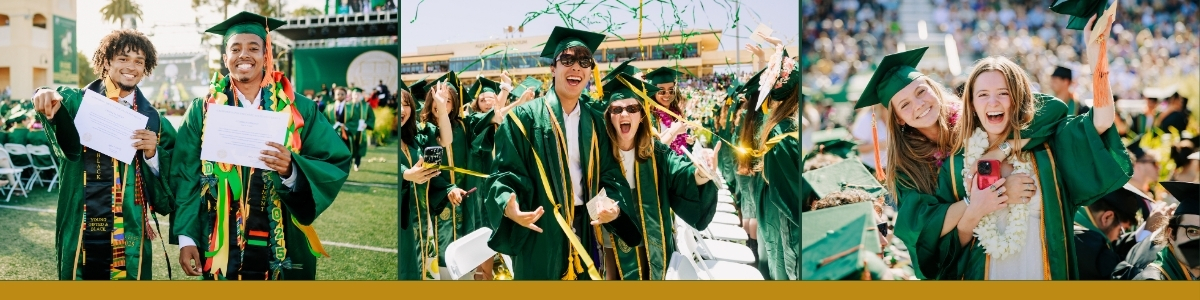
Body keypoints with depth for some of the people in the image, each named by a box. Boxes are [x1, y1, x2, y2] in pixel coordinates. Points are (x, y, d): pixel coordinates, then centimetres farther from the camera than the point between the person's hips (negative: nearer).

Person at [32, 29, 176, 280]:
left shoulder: (154, 121, 6)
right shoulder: (75, 103, 2)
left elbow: (168, 189, 3)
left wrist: (152, 154, -14)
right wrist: (50, 102, -42)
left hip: (129, 237, 1)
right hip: (79, 234, -1)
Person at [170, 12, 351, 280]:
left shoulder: (300, 109, 0)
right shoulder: (202, 111, 3)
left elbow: (337, 166, -7)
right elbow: (185, 178, 1)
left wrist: (292, 170, -24)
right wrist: (186, 237, -7)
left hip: (285, 250, 0)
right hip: (222, 250, 0)